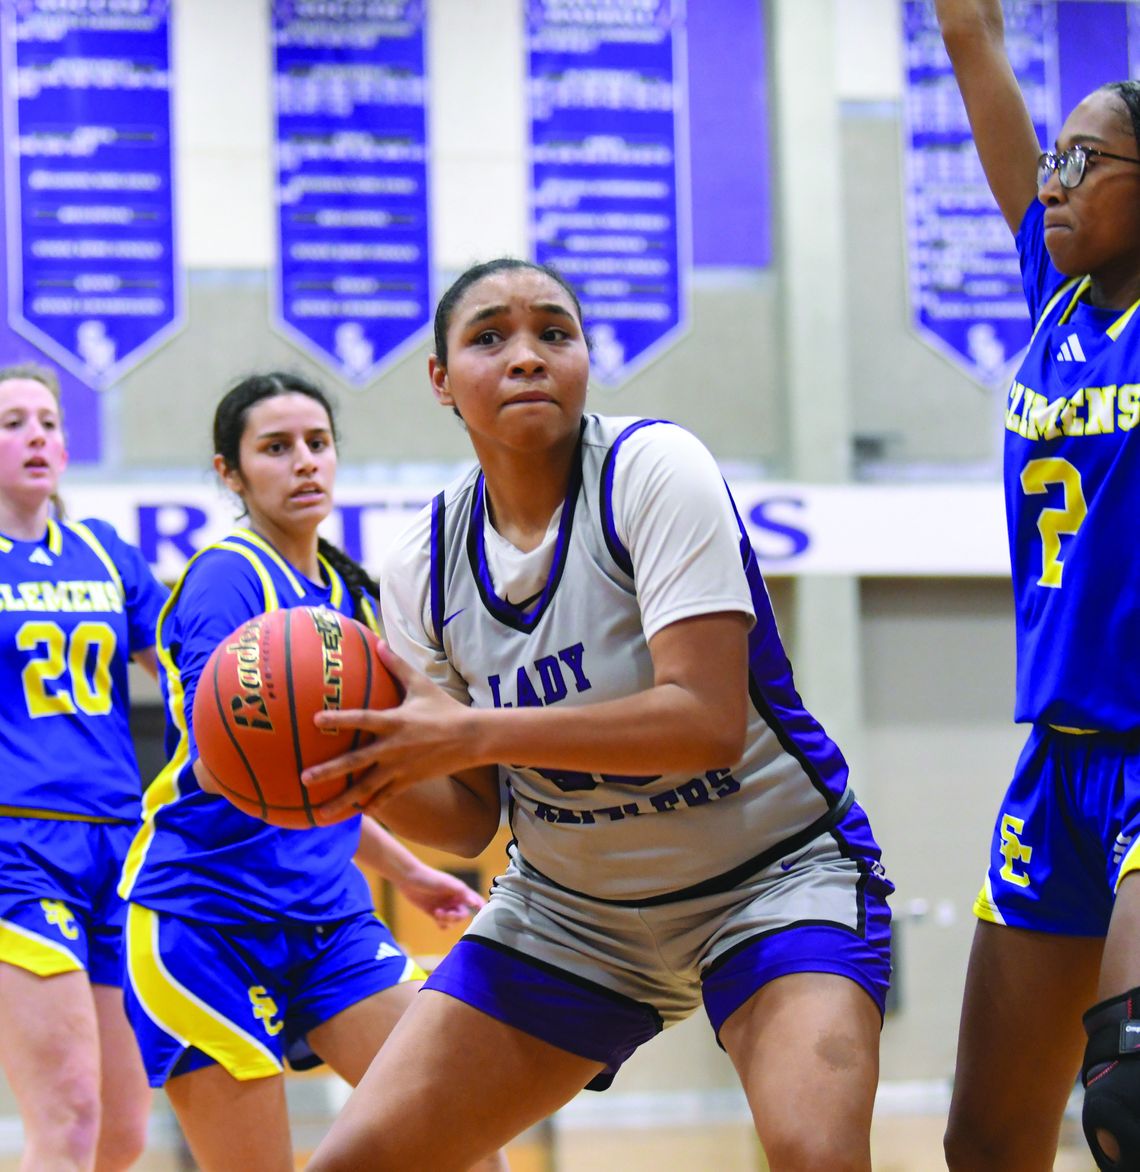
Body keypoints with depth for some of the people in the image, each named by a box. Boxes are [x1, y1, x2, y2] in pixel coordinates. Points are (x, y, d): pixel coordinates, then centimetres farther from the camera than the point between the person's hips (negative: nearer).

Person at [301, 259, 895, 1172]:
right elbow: (469, 820, 2)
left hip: (772, 877, -5)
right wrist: (364, 771, -19)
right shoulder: (426, 567, -3)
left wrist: (472, 734, -32)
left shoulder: (653, 471, -18)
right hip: (569, 914, 5)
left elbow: (709, 721, -28)